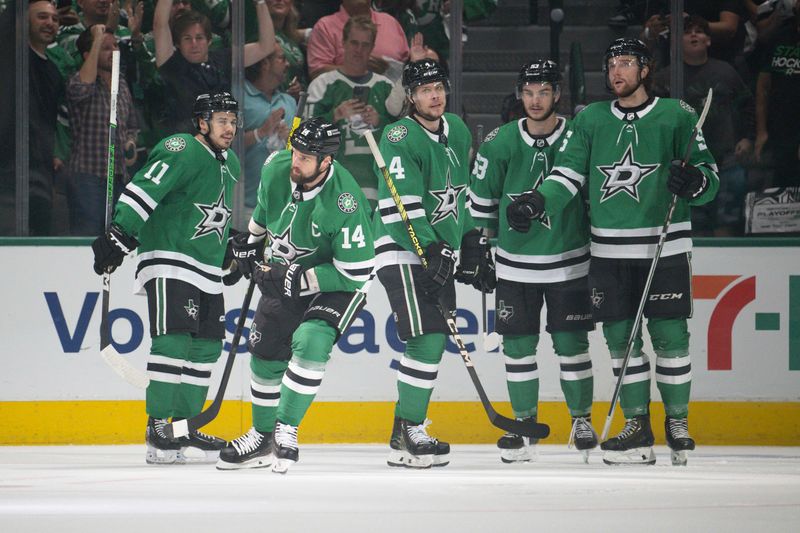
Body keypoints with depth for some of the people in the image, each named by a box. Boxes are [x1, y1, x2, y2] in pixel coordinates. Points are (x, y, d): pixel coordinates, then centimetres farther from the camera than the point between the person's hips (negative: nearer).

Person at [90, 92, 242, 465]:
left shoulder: (230, 165, 17)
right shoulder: (181, 152, -12)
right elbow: (143, 191, -21)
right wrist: (119, 235, -30)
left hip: (208, 271, 9)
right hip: (168, 262, -9)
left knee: (206, 347, 7)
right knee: (173, 339, -17)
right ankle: (157, 428, -16)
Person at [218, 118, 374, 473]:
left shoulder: (344, 203, -33)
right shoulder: (276, 169, -16)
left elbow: (356, 273, -29)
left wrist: (298, 281, -30)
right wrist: (252, 240, 18)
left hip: (336, 284, -6)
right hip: (284, 274, 6)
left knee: (310, 343, -27)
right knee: (265, 352, 7)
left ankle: (285, 430, -15)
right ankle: (262, 437, 24)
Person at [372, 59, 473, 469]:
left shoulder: (458, 132, 11)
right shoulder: (400, 138, -14)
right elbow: (401, 206, -21)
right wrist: (432, 249, -27)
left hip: (438, 252, 8)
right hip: (401, 251, -8)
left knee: (435, 340, 8)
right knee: (426, 339, -17)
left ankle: (407, 429, 18)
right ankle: (408, 437, -15)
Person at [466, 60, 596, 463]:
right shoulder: (500, 143, -2)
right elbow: (481, 200, 7)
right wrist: (476, 249, 6)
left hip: (568, 262, -1)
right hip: (515, 263, 1)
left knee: (571, 343, 0)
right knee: (518, 344, 2)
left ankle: (582, 418, 15)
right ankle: (524, 423, 13)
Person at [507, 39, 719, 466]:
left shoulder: (676, 116, 1)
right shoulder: (591, 120, 10)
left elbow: (710, 176, 1)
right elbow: (567, 175, 6)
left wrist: (695, 182, -22)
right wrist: (536, 202, -12)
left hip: (664, 249, -3)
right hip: (609, 251, 3)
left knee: (669, 335, -3)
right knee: (620, 337, 3)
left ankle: (677, 421, 10)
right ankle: (637, 427, 9)